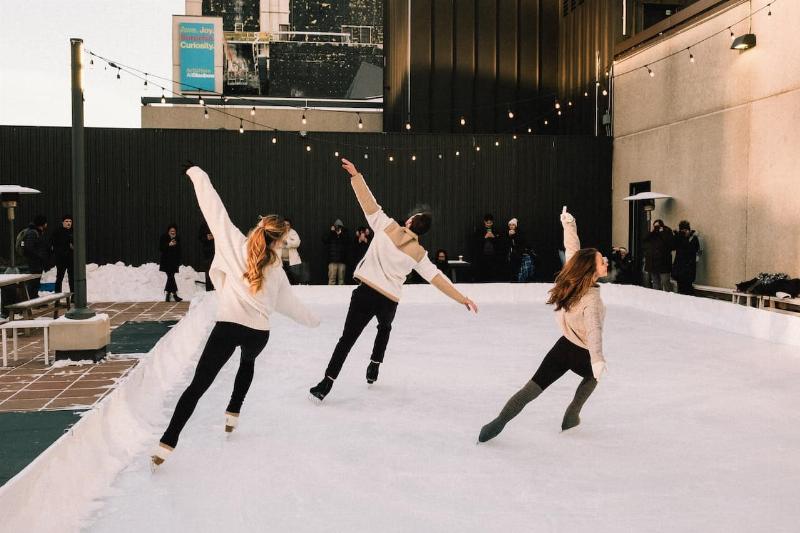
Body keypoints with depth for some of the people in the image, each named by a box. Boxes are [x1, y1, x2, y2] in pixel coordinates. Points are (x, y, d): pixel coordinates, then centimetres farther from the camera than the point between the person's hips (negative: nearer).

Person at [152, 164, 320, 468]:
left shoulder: (236, 244, 3)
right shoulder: (277, 270, 9)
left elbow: (214, 209, 1)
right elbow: (288, 303, 20)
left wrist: (196, 173, 9)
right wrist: (312, 320, 38)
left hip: (228, 325, -2)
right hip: (259, 332, 2)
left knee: (198, 385, -3)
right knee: (248, 362, 37)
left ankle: (167, 444, -9)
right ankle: (233, 415, 37)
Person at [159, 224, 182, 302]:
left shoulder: (177, 239, 10)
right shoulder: (163, 238, 0)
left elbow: (179, 251, 13)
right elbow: (160, 248, -7)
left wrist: (178, 262, 9)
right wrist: (169, 245, -21)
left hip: (174, 262, 4)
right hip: (166, 262, -4)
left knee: (170, 278, 6)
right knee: (171, 277, -11)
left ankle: (167, 295, 14)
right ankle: (174, 294, -11)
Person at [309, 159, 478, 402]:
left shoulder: (387, 227, -3)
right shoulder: (418, 253, 1)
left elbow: (369, 203, -7)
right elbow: (437, 278, 0)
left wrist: (355, 175, -4)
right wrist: (463, 298, 5)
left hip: (366, 293, -1)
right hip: (389, 301, 2)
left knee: (347, 338, 0)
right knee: (384, 327, 35)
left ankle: (326, 383, -5)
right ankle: (373, 369, 33)